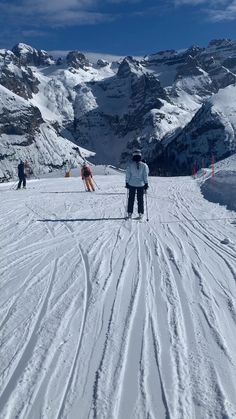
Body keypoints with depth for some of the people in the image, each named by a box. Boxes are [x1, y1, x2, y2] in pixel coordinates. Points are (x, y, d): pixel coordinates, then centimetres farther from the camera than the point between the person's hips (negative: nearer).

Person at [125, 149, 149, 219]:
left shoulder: (130, 165, -7)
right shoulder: (144, 165, -6)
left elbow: (127, 175, -4)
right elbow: (145, 176, -3)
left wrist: (127, 183, 6)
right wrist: (146, 184, 3)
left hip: (131, 184, 0)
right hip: (141, 184, 0)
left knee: (131, 199, 11)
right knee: (140, 199, 9)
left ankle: (129, 213, 12)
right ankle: (140, 213, 9)